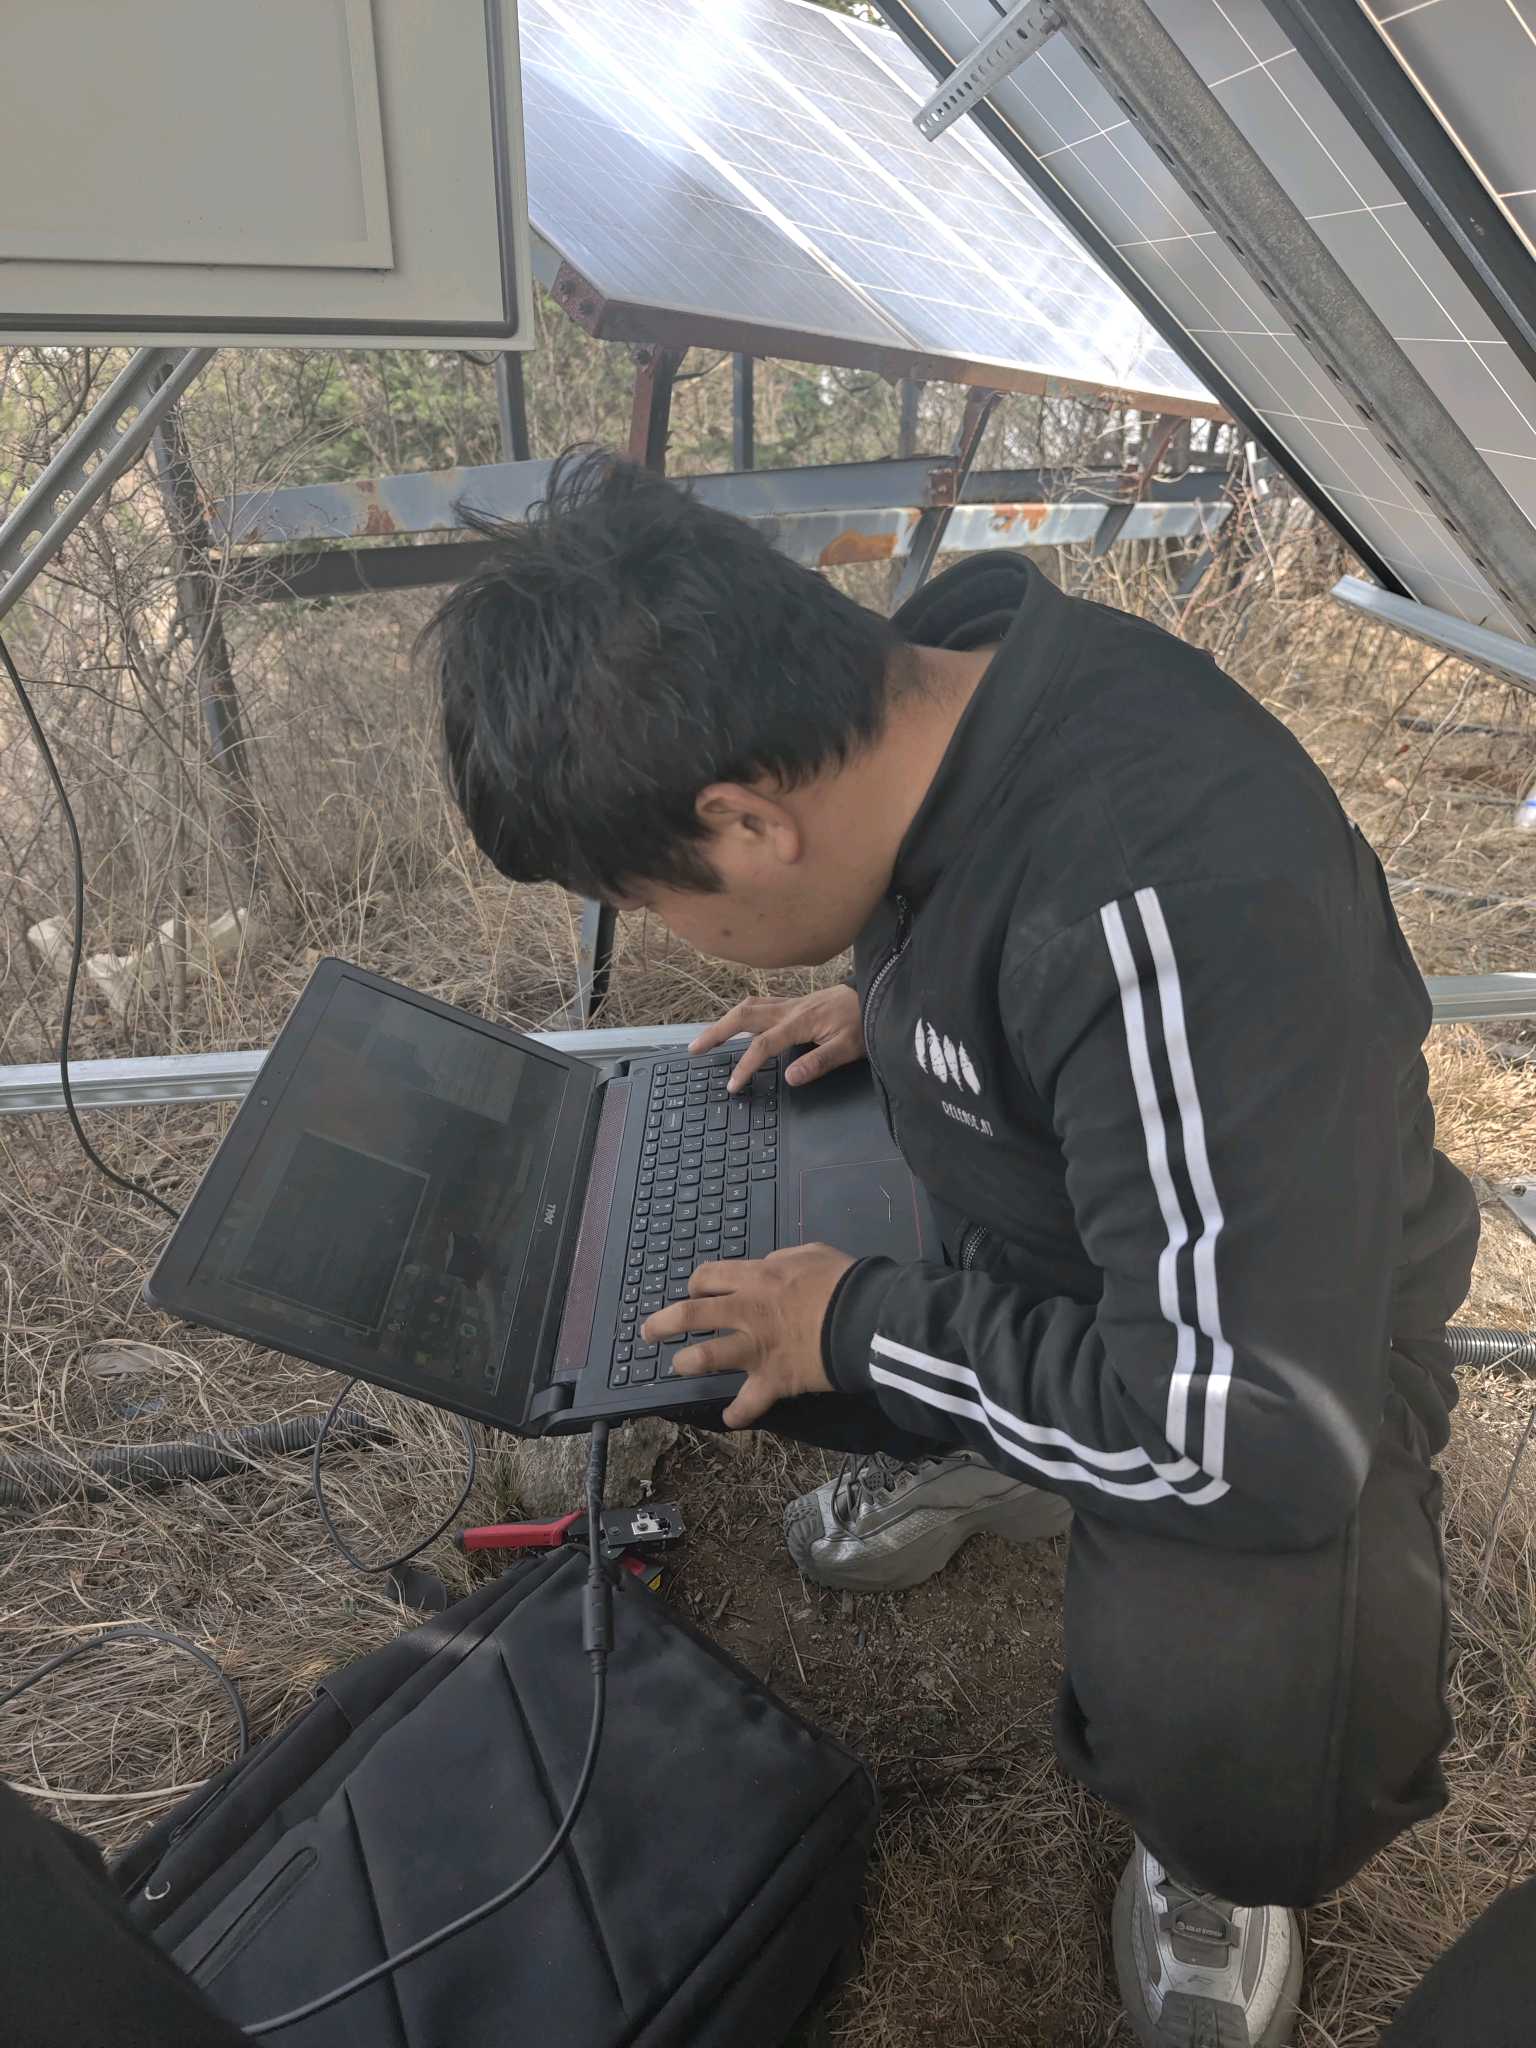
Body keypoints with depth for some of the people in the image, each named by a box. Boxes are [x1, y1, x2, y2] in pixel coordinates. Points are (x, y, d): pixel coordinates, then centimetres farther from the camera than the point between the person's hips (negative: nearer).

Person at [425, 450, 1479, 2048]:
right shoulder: (924, 678, -13)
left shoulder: (1179, 910, -39)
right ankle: (970, 1455, 20)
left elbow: (1257, 1430, -37)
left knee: (1239, 1760, -33)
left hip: (1286, 1301, -6)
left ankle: (1213, 1860, 6)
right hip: (1018, 1204, 7)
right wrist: (886, 1000, -3)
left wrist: (862, 1326, -25)